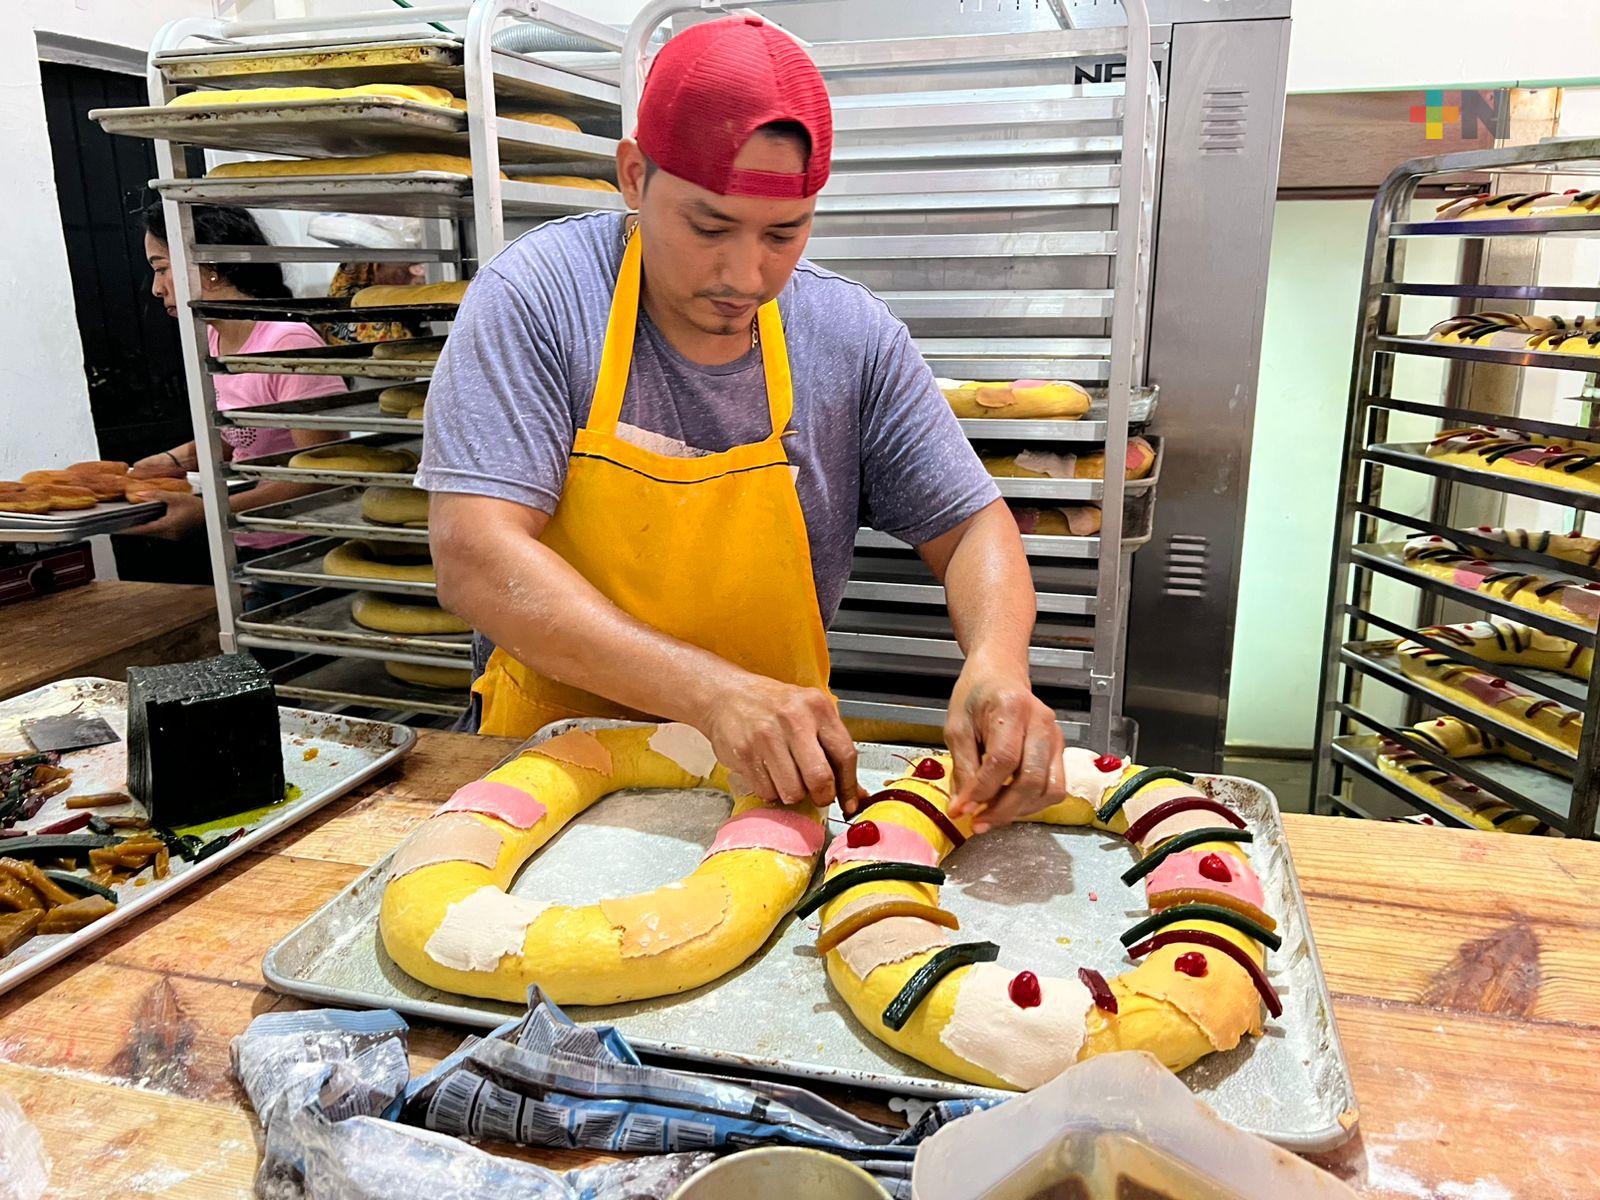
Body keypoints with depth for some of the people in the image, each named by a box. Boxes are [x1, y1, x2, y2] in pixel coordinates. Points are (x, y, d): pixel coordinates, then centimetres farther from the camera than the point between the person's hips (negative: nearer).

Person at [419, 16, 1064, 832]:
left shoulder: (854, 335, -5)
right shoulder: (535, 296, -13)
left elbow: (969, 527, 0)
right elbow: (472, 559, -22)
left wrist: (998, 663, -22)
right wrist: (711, 691, -33)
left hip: (786, 777, 3)